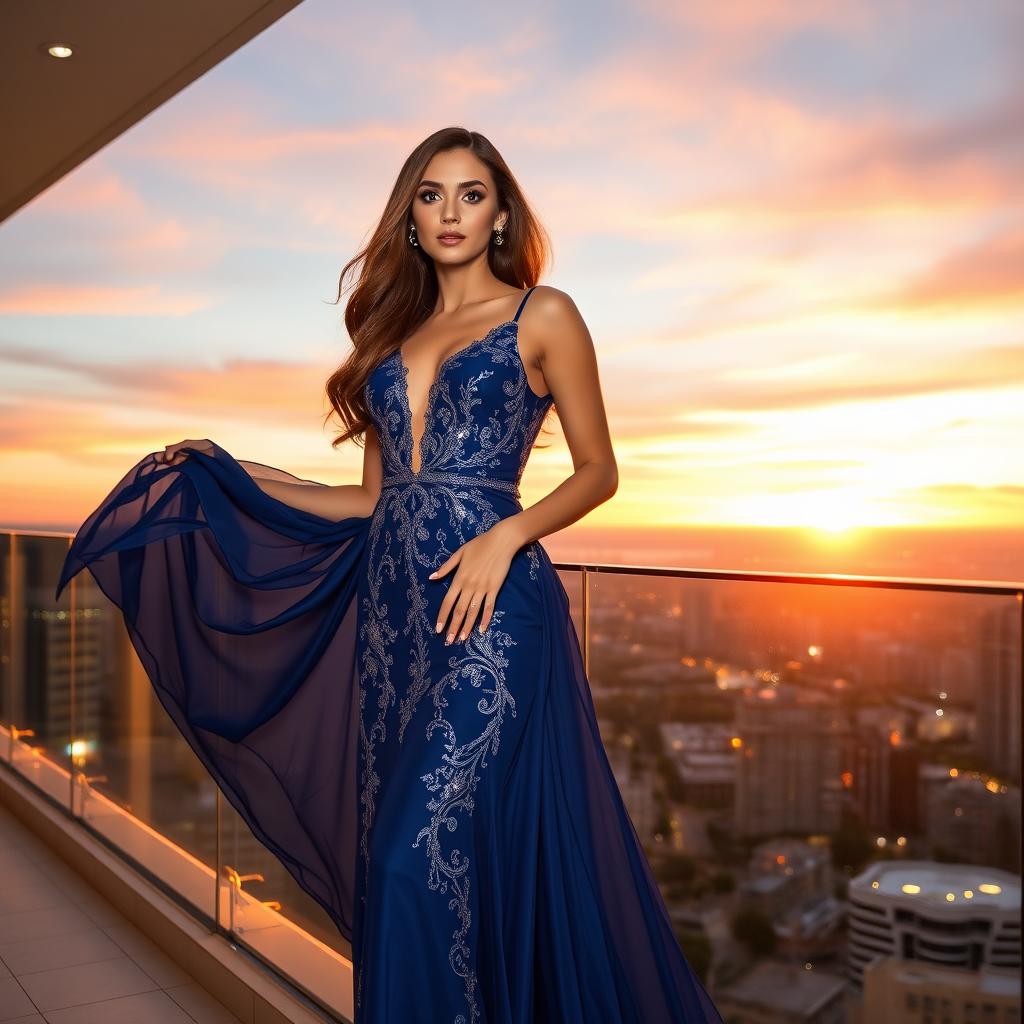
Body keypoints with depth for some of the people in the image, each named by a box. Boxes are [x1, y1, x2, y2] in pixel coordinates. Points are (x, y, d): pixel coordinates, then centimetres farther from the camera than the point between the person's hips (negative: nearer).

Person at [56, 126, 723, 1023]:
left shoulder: (542, 316, 4)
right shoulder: (393, 331, 17)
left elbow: (599, 470, 3)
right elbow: (371, 499, 15)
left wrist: (506, 534, -14)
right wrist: (222, 472, 14)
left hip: (489, 610, -5)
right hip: (391, 611, 5)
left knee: (432, 853, -8)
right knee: (393, 851, 10)